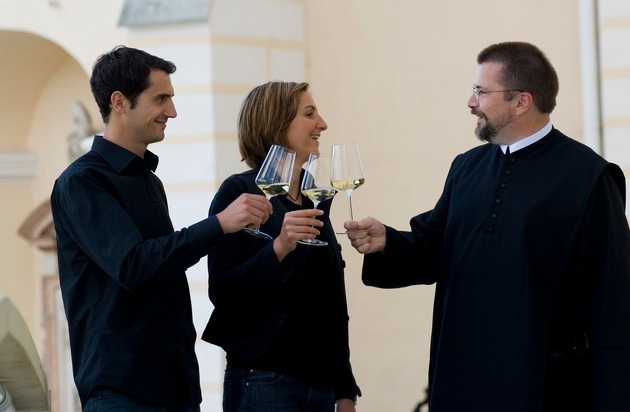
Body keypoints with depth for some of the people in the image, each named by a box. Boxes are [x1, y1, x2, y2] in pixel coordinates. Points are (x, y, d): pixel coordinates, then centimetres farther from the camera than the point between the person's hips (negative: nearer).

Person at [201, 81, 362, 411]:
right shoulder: (240, 192, -7)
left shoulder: (316, 201, 13)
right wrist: (279, 247, -28)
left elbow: (333, 304, 14)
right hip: (264, 382, -6)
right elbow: (222, 293, -15)